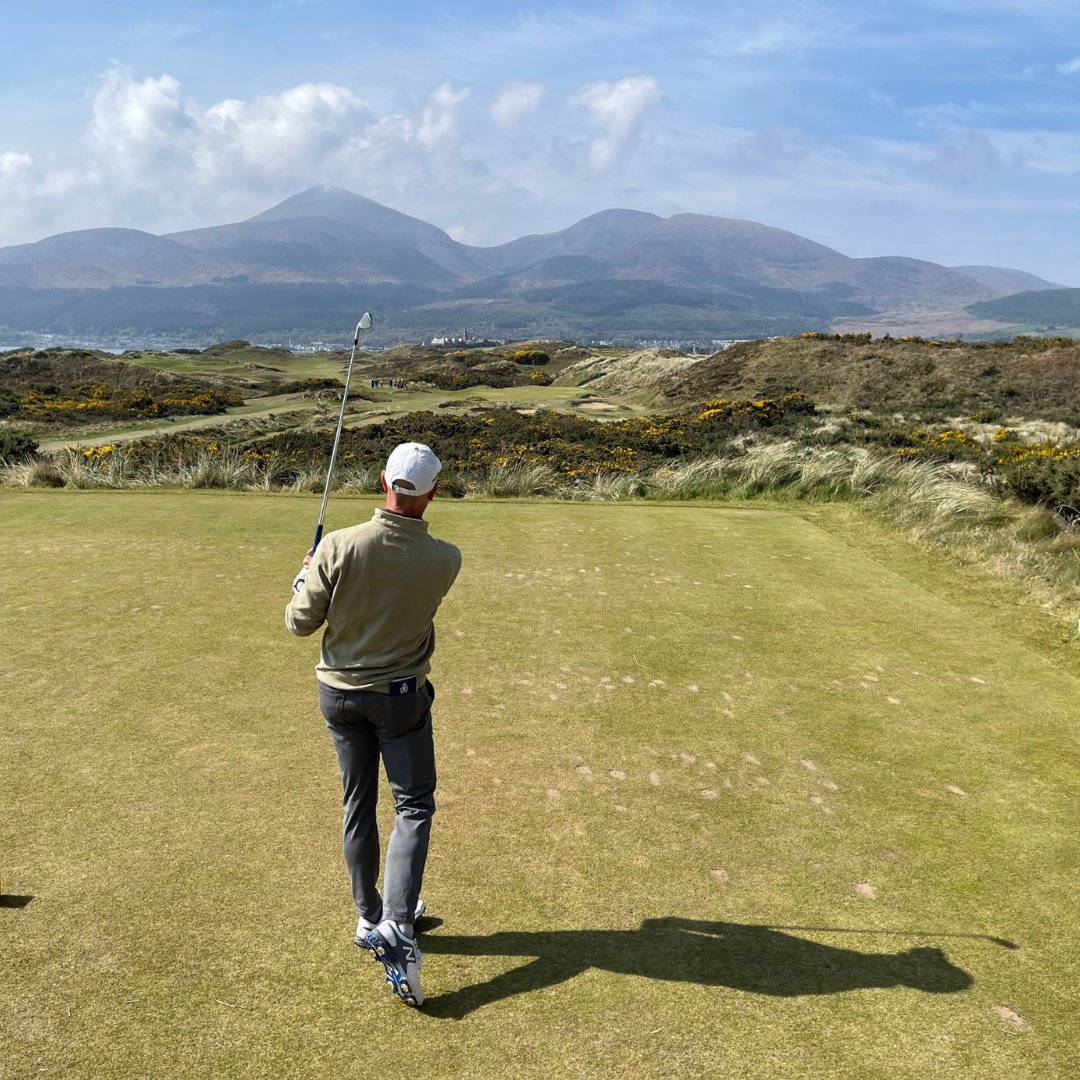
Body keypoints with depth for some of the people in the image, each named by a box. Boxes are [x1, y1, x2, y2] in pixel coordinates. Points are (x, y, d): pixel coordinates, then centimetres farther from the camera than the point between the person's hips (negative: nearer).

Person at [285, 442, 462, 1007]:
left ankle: (370, 920, 29)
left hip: (339, 693, 2)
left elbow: (300, 622, -11)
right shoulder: (445, 560, -18)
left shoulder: (339, 547, -21)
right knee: (414, 806, 12)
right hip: (401, 696, -2)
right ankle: (397, 924, -2)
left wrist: (307, 575, 8)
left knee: (358, 803, 16)